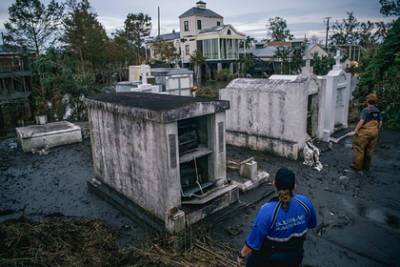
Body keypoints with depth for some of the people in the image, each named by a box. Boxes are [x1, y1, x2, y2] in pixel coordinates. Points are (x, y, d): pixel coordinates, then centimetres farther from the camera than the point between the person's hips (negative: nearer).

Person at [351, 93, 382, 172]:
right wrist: (376, 130, 22)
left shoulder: (365, 110, -14)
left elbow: (361, 121, -21)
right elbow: (380, 122, 11)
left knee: (359, 149, 3)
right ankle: (366, 166, 23)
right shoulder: (378, 111, 7)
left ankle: (357, 166, 8)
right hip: (374, 133, 7)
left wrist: (355, 130, -15)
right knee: (369, 150, 14)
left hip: (365, 132, -7)